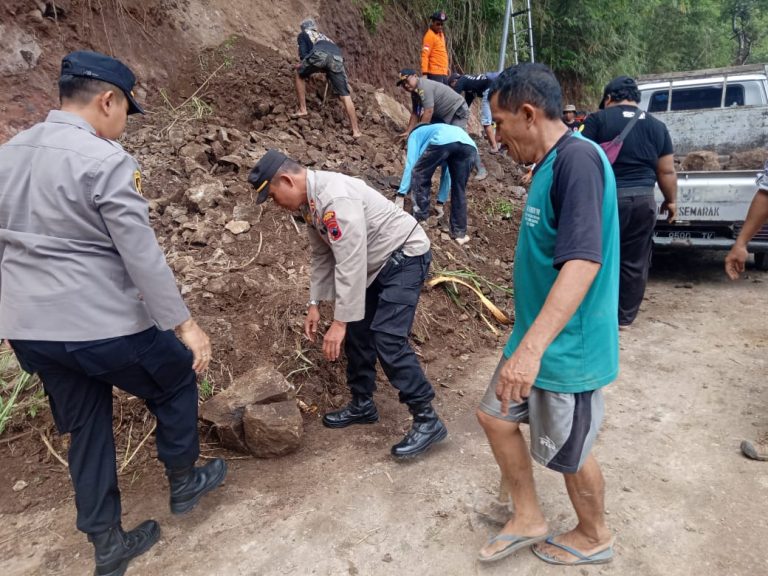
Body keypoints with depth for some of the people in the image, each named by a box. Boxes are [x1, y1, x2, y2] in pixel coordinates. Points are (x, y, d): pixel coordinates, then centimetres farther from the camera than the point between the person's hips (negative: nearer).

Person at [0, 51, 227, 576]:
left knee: (87, 431, 20)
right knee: (176, 384, 19)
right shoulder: (105, 160, -17)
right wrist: (184, 324, -15)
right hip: (102, 325, -7)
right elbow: (142, 256, -20)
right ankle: (184, 483, 36)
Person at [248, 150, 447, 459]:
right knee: (357, 331, 11)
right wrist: (314, 303, 9)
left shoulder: (335, 197, -28)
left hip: (404, 257, -10)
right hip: (378, 264, 10)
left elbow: (350, 262, -31)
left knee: (387, 340, -17)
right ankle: (362, 404, 27)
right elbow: (322, 256, 12)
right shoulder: (310, 201, 3)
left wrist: (339, 321, -28)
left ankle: (427, 420, -6)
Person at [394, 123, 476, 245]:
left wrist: (400, 195, 13)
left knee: (419, 175, 18)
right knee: (459, 191, 20)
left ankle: (420, 219, 15)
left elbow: (411, 165, 17)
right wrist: (440, 203, 51)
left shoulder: (416, 134, 34)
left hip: (442, 141, -5)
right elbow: (446, 175, 47)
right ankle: (460, 233, 20)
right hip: (470, 146, 5)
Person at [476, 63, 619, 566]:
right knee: (495, 416, 17)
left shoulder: (578, 158, -22)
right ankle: (529, 520, 35)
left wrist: (531, 347, -39)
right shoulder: (550, 164, 8)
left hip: (567, 346, -9)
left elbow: (583, 261, -33)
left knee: (568, 452, 11)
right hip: (537, 336, 9)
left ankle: (595, 538, 39)